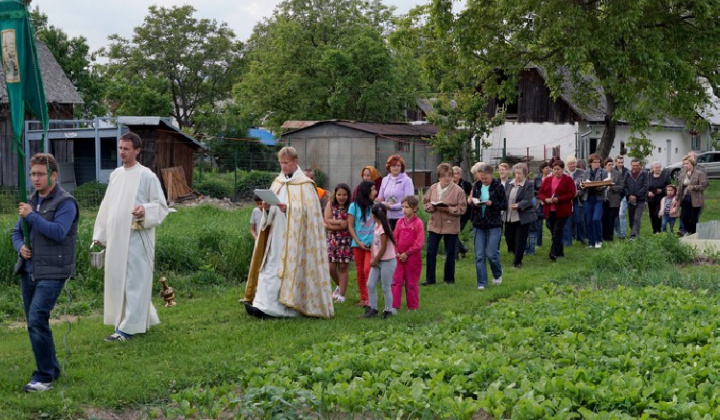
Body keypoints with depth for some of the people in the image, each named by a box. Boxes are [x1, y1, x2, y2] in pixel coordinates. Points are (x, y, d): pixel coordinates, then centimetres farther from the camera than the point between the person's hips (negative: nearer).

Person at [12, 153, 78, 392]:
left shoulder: (65, 203, -9)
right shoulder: (31, 201, 14)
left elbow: (58, 232, -23)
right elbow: (17, 231, 22)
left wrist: (31, 216, -17)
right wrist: (20, 246, 0)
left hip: (52, 273, -8)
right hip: (29, 271, 8)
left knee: (37, 320, -16)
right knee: (34, 323, 13)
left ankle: (44, 377, -7)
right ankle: (52, 369, 27)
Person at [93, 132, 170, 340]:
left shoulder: (147, 176, -6)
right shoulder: (115, 174, 13)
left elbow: (162, 206, -5)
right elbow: (107, 206, 19)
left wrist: (145, 210, -25)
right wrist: (99, 234, 16)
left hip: (136, 238, -7)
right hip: (116, 238, 7)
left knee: (134, 281, -4)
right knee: (117, 280, 12)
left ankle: (128, 327, 1)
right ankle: (145, 320, 25)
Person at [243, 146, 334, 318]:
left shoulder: (305, 185, -4)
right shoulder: (277, 183, 13)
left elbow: (308, 211, -12)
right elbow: (270, 214, 14)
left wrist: (289, 209, -25)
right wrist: (267, 209, -9)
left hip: (294, 237, -5)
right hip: (276, 235, 5)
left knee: (291, 269, -4)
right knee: (270, 268, -2)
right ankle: (263, 305, -4)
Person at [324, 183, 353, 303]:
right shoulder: (330, 205, 5)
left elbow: (346, 226, -16)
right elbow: (327, 220, -6)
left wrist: (330, 225, -11)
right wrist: (341, 222, -16)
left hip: (345, 240, -3)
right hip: (332, 239, 3)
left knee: (343, 267, 0)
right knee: (331, 267, 2)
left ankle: (342, 294, 7)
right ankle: (340, 286, 30)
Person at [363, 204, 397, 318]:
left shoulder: (383, 228, -18)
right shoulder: (377, 225, 8)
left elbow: (383, 248, -18)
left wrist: (375, 260, -9)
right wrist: (373, 259, 1)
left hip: (387, 261, -9)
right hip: (378, 261, 9)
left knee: (386, 288, 1)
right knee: (370, 285, 8)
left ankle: (388, 310, 13)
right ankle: (373, 309, 17)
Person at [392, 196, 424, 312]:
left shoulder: (418, 223, -9)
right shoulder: (400, 222, 5)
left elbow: (419, 243, -13)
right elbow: (395, 239, 8)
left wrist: (407, 253, -14)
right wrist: (397, 253, -5)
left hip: (413, 257, -4)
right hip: (399, 257, 4)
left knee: (411, 283, 6)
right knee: (396, 281, 1)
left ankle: (413, 307, 17)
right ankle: (394, 305, 5)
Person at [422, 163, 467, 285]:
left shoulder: (458, 190, -9)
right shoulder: (433, 188, 3)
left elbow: (462, 208, -10)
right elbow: (425, 201, 9)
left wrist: (449, 209, -22)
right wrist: (431, 207, -12)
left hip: (451, 226, -3)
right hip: (434, 225, 3)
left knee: (450, 254, 8)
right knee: (430, 252, 2)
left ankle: (449, 278, 22)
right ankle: (430, 278, 13)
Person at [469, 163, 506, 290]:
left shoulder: (498, 186, -5)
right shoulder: (476, 186, 6)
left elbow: (504, 205, -4)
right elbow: (471, 204, 13)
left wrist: (491, 203, -19)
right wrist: (474, 203, -10)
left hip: (494, 224, -4)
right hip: (479, 224, 4)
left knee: (491, 254, -4)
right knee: (479, 255, 1)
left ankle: (497, 274, 25)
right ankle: (482, 283, 9)